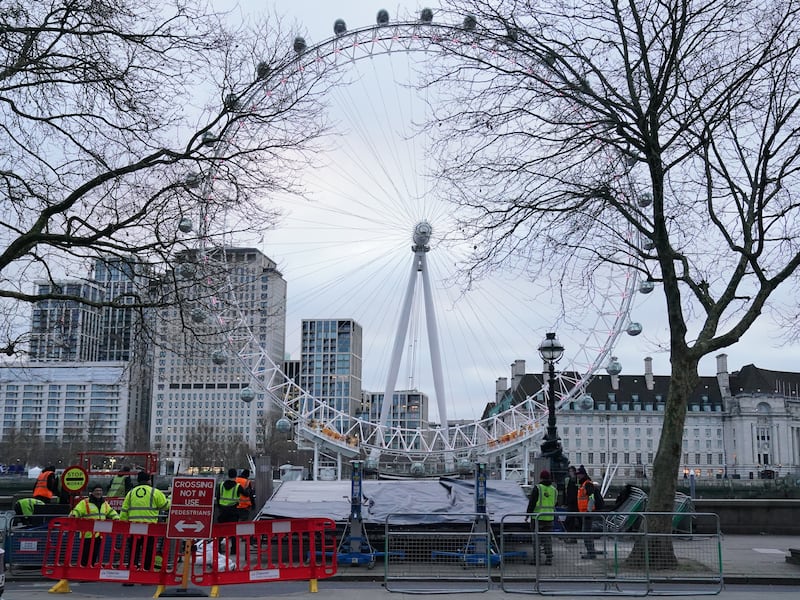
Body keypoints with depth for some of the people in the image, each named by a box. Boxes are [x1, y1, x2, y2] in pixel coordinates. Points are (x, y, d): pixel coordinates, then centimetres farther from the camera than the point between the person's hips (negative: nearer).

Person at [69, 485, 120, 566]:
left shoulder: (105, 504, 17)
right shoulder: (85, 503, -3)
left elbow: (111, 512, 20)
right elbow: (76, 511, -11)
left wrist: (116, 518, 3)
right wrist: (73, 515, -32)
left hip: (99, 534, 6)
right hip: (87, 534, -6)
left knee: (95, 555, 11)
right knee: (85, 555, -4)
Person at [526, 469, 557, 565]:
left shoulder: (537, 488, -10)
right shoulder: (554, 489, 6)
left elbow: (531, 503, -10)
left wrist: (528, 515, -3)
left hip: (537, 517, -4)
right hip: (549, 518, 4)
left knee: (536, 538, 4)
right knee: (548, 538, 9)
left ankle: (536, 558, 5)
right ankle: (549, 558, 7)